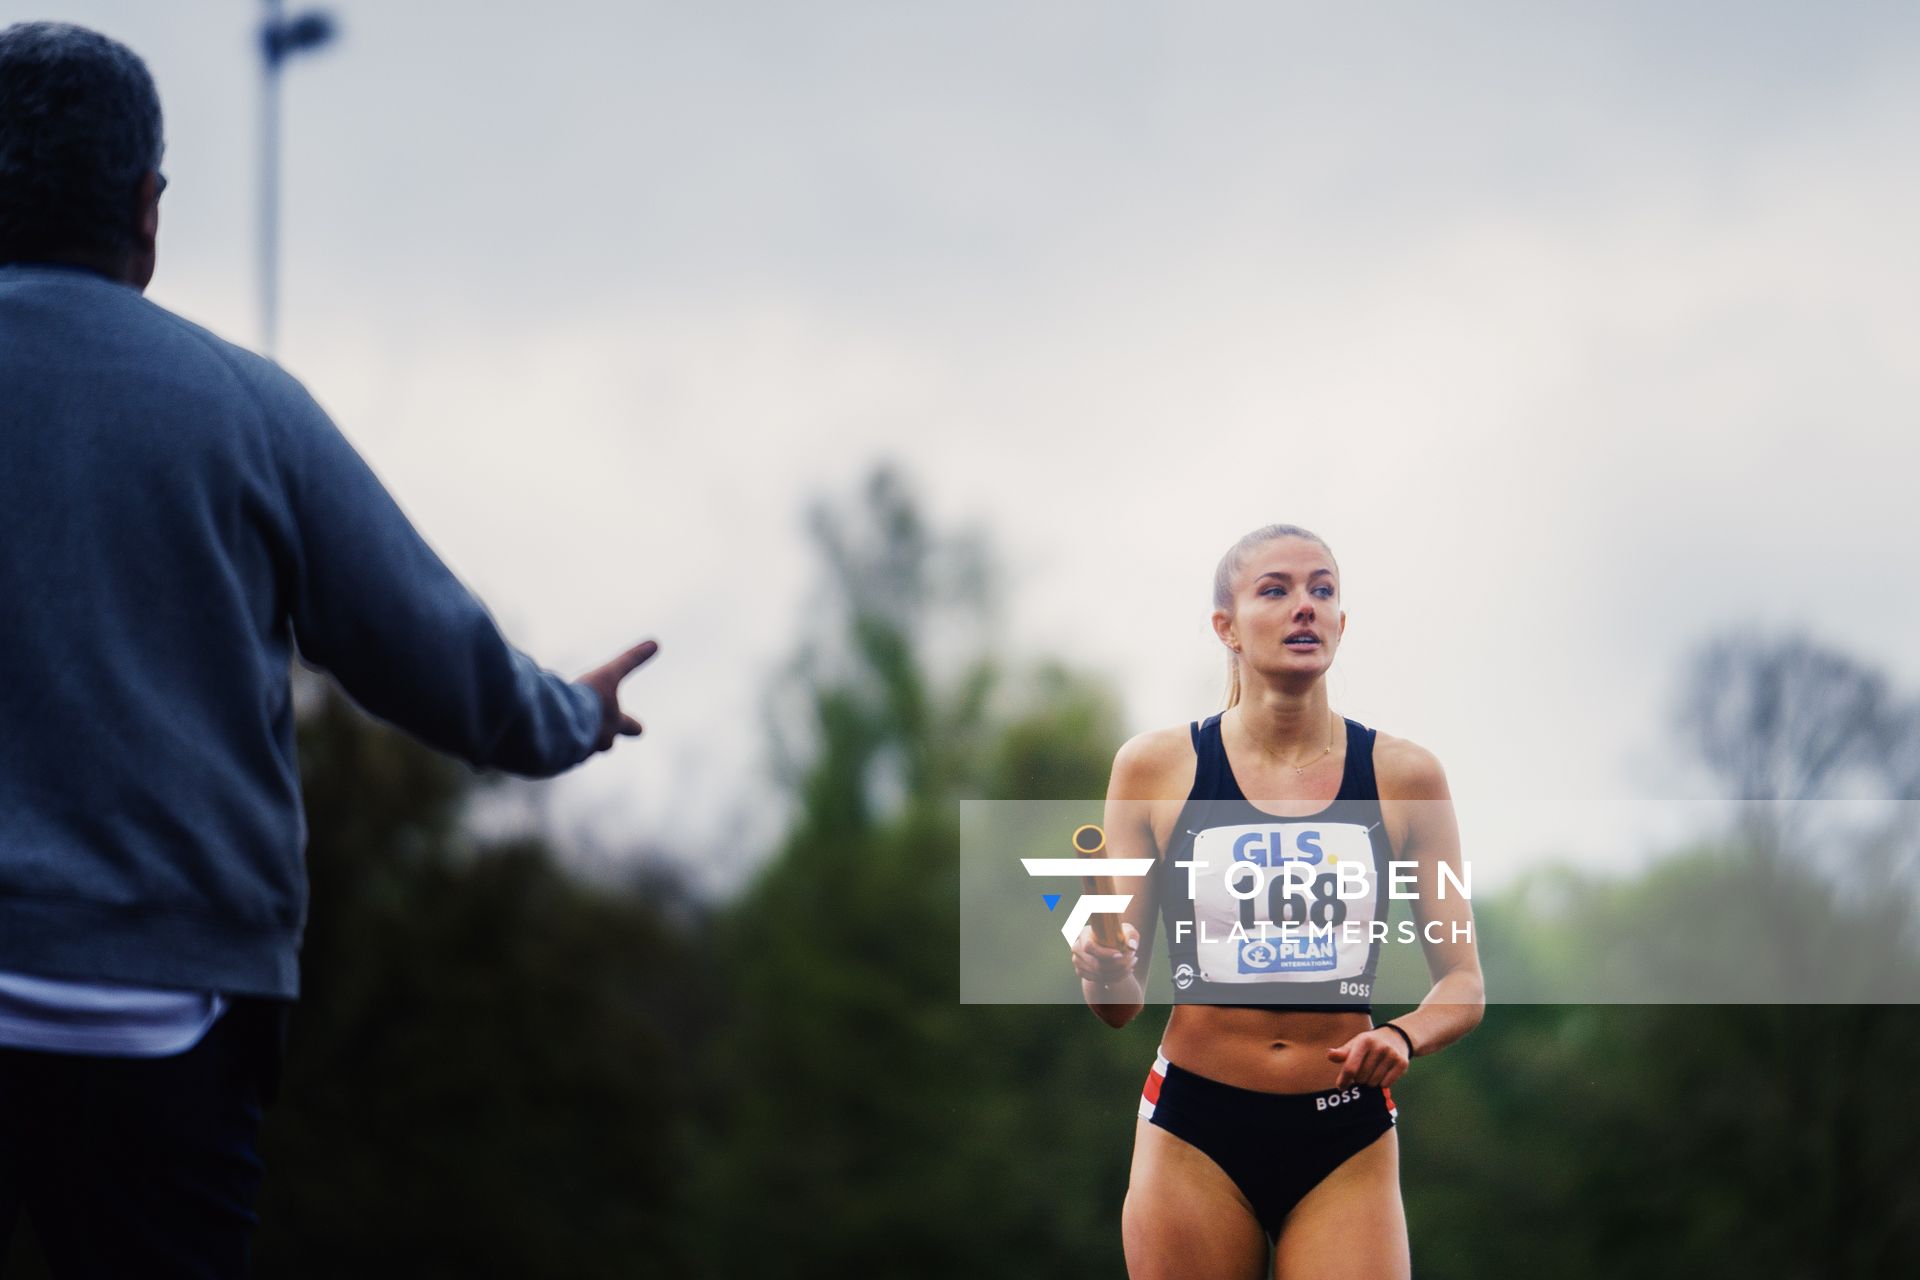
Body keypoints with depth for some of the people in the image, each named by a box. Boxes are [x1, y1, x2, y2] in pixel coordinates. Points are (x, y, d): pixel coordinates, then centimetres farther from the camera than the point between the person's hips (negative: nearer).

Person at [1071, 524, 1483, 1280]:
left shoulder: (1402, 777, 3)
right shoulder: (1156, 768, 1)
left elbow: (1463, 984, 6)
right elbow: (1121, 1006, 5)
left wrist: (1404, 1038, -15)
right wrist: (1105, 974, -17)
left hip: (1347, 1140, 0)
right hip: (1195, 1134, 0)